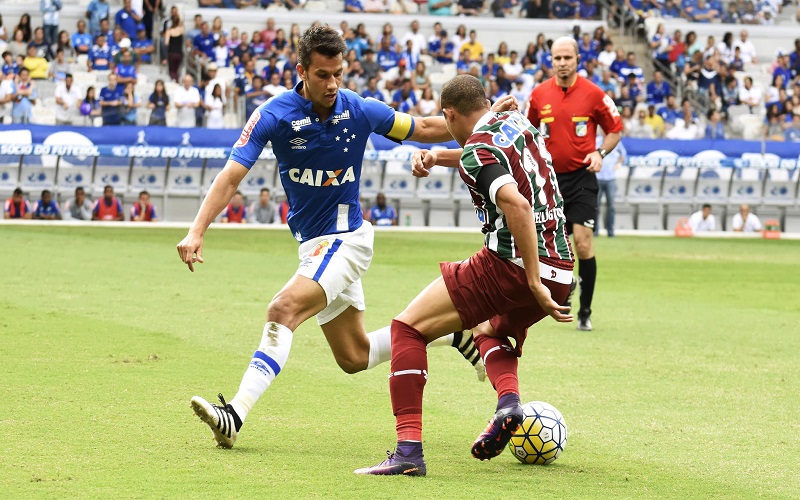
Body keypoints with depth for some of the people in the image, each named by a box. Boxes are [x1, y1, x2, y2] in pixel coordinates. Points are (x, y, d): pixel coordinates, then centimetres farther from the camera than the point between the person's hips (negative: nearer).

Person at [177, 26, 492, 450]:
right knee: (354, 357, 13)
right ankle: (451, 332, 33)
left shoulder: (361, 111, -10)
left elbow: (420, 129, 8)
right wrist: (197, 232, -28)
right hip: (313, 244, 4)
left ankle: (236, 415, -32)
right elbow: (231, 176, -16)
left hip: (345, 237, -4)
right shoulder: (274, 116, -12)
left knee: (283, 309, -27)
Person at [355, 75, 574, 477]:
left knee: (408, 327, 0)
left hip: (511, 265, -8)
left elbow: (517, 205, -27)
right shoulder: (516, 122, 15)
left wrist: (534, 284, -26)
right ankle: (508, 400, 4)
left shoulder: (476, 151, -10)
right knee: (490, 331, 36)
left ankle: (408, 449, -13)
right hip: (560, 271, 8)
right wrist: (437, 157, 25)